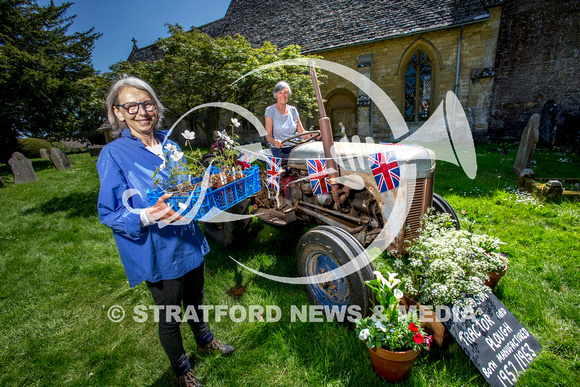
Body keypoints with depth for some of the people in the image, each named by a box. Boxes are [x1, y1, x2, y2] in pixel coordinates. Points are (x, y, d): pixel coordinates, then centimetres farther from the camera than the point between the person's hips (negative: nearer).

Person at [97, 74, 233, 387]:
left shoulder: (168, 141, 2)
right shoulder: (113, 155, -15)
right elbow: (108, 214, -14)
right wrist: (147, 217, -33)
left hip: (190, 241, 5)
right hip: (158, 253, -5)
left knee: (195, 299, 26)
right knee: (170, 315, 17)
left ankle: (205, 340, 56)